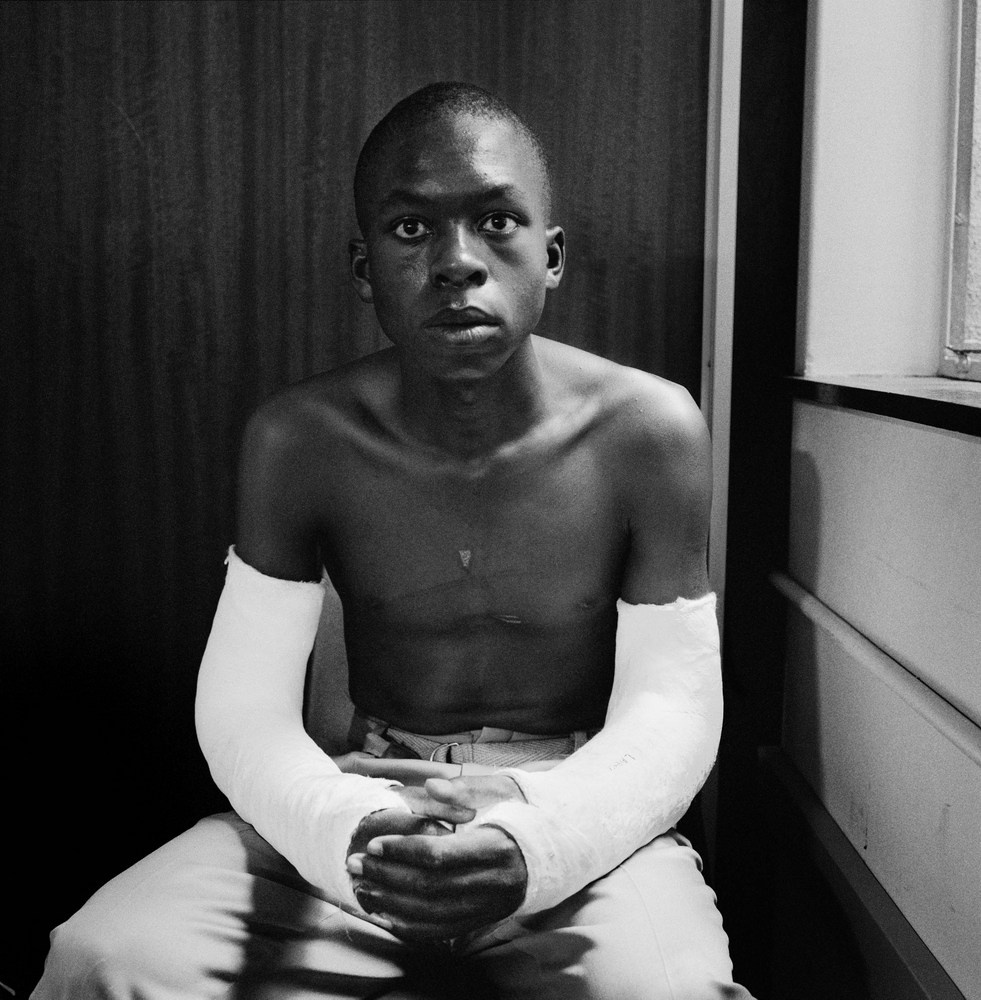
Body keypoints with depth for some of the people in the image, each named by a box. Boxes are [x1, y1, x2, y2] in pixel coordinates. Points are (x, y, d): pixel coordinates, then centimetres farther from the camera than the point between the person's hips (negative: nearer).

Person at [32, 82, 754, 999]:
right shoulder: (298, 439, -9)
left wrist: (530, 845, -30)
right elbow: (243, 707, -6)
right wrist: (350, 835, -29)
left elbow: (669, 709, -9)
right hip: (355, 810, 2)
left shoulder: (647, 432, -12)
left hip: (577, 816, -1)